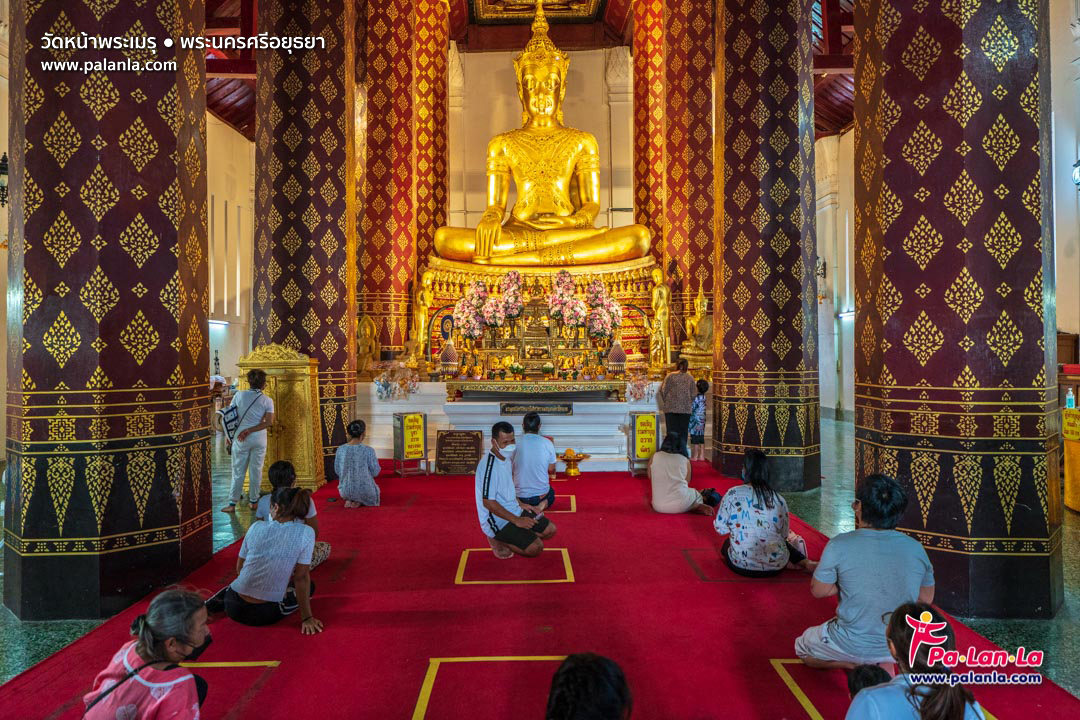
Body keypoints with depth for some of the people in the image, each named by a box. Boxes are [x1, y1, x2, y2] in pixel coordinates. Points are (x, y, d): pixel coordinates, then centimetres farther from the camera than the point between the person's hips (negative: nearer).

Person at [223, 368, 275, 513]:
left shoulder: (239, 395, -2)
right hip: (259, 439, 0)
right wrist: (249, 430, -10)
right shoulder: (267, 400, -2)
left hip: (241, 440, 0)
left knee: (238, 471, 7)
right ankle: (254, 502, 17)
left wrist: (227, 435, 8)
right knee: (256, 471, 10)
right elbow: (269, 422, -11)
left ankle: (232, 504, 9)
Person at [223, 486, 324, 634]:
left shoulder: (256, 527, -4)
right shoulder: (305, 533, -14)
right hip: (265, 614, -5)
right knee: (309, 586, 21)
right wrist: (307, 617, -4)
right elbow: (301, 578, -12)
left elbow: (239, 569, 7)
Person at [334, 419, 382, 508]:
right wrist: (376, 460, 9)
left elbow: (337, 471, 3)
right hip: (364, 491, -4)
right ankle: (359, 501, 5)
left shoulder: (340, 450, -9)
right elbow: (375, 472, -10)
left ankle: (349, 500, 10)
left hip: (345, 491, 4)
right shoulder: (368, 450, -20)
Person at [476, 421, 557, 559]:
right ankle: (497, 541, -2)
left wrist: (522, 505, 12)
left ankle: (504, 537, 10)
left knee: (550, 530, 9)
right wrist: (516, 520, -24)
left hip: (514, 511, 10)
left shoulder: (505, 458, 6)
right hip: (497, 521, -10)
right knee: (535, 547, -22)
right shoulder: (489, 465, -26)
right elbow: (488, 502, -27)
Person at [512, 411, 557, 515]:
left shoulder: (514, 444, -10)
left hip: (520, 494, 1)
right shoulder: (547, 443, -8)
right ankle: (542, 505, 0)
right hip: (542, 493, -1)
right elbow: (551, 470, 4)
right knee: (551, 494, 35)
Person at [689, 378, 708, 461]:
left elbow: (691, 409, -16)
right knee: (701, 439, 11)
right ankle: (701, 455, 15)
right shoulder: (703, 397, 6)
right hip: (702, 421, 8)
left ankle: (694, 456, 4)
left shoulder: (697, 398, -18)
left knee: (695, 440, -1)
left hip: (695, 421, -8)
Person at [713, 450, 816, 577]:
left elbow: (720, 528, -4)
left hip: (742, 566, -4)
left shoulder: (733, 494, -11)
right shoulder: (779, 499, -4)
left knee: (727, 543, 30)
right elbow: (784, 534, 5)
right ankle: (805, 563, 10)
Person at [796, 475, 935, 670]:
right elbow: (926, 599, 5)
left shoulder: (840, 545, -20)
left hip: (852, 646, -4)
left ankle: (855, 665, 1)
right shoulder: (915, 548, -8)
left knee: (802, 646, 25)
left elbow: (819, 591, -8)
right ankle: (885, 665, 10)